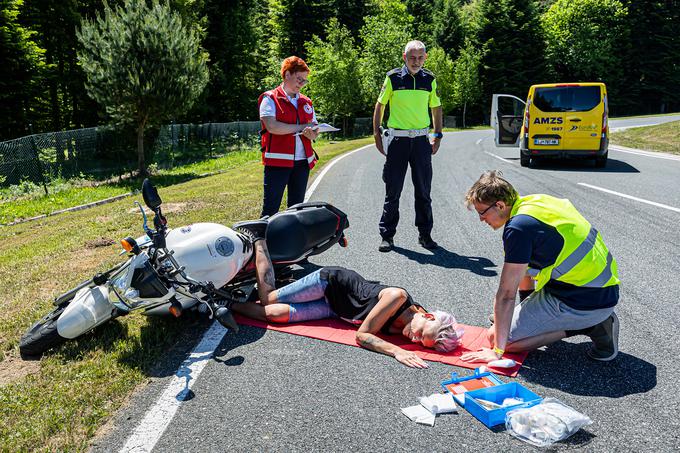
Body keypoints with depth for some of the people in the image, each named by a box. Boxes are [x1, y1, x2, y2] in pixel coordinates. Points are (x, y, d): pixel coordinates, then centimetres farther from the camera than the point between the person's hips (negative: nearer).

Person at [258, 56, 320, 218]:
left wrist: (311, 133, -10)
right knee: (270, 209, -5)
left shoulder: (306, 102, 18)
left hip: (302, 162, 6)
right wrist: (302, 127, -8)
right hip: (277, 161, -6)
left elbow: (314, 130, 16)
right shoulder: (270, 98, 0)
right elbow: (271, 126, -16)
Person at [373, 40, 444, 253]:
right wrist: (377, 135, 1)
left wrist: (438, 136, 10)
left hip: (421, 139, 2)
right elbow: (380, 105, 7)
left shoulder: (430, 79, 7)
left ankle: (425, 234, 17)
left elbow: (436, 108, 16)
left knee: (423, 190, 6)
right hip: (397, 139, -2)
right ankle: (387, 235, 10)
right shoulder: (393, 77, 0)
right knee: (393, 190, 1)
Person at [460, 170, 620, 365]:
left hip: (585, 302, -9)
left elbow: (506, 295, -19)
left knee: (501, 338, -5)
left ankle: (588, 326, -4)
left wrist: (497, 351, -13)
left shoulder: (518, 228, -21)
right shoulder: (537, 201, 7)